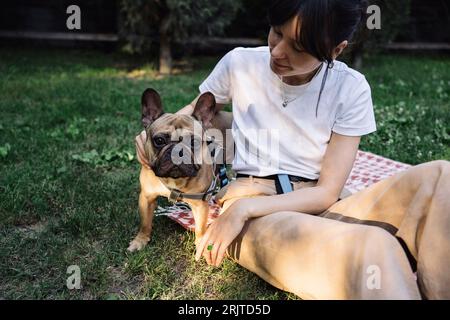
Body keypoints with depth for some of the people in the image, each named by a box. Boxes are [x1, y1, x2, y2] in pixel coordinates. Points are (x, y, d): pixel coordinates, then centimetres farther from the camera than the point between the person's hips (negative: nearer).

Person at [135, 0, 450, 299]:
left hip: (316, 205, 2)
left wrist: (244, 207, -21)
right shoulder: (239, 63, -3)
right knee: (370, 250, -38)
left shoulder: (351, 89, -6)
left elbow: (328, 191, -9)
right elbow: (196, 110, 17)